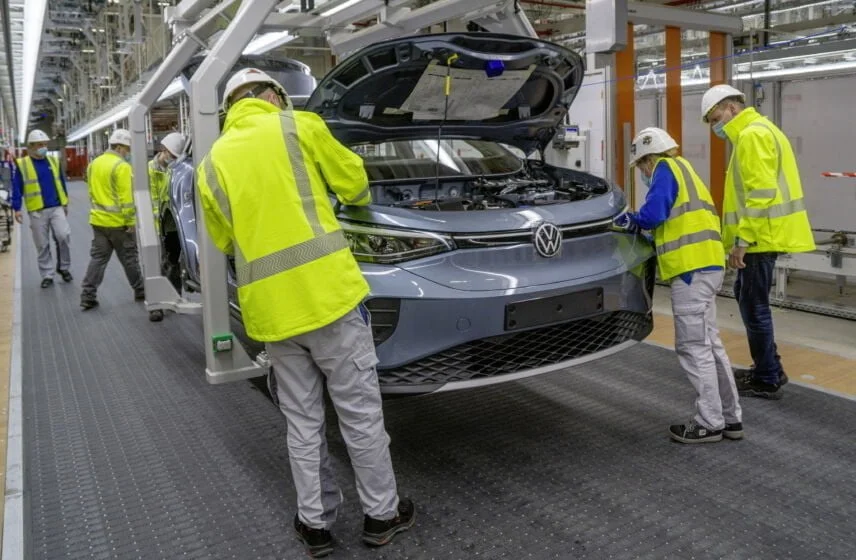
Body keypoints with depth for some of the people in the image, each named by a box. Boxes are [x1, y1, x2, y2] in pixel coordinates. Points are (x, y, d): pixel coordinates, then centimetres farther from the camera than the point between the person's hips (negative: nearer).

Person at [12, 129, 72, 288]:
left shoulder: (53, 161, 9)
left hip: (57, 208, 2)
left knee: (64, 236, -15)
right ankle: (47, 275, 14)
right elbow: (17, 188, -1)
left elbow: (61, 183, 16)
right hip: (37, 211, -2)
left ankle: (63, 267, 6)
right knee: (42, 245, 4)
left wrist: (65, 203, 17)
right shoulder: (22, 164, -1)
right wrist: (17, 209, -6)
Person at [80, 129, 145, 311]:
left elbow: (92, 191, 17)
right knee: (129, 258, 7)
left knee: (98, 258, 8)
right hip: (118, 222, -7)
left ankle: (88, 296, 5)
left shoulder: (94, 164, 10)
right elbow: (126, 197, -19)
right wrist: (130, 221, -15)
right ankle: (140, 291, 20)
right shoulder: (122, 166, -16)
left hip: (98, 219, 7)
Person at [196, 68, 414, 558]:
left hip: (270, 310, 4)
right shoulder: (300, 126, 1)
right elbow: (354, 183, 9)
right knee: (361, 412, 9)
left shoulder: (212, 165, 12)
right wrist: (360, 197, 32)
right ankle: (382, 514, 23)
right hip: (327, 293, -4)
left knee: (303, 421, 16)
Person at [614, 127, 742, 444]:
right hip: (706, 266, 10)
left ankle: (710, 424, 3)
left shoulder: (667, 168, -2)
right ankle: (731, 418, 21)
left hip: (692, 269, -10)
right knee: (709, 344, 14)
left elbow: (653, 213, -16)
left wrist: (632, 221, 3)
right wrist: (637, 226, 17)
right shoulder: (684, 172, 26)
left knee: (694, 348, -4)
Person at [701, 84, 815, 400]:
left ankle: (767, 381, 8)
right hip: (763, 235, 11)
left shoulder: (752, 135, -14)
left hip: (760, 237, -11)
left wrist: (742, 238, -22)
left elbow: (762, 192, -23)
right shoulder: (756, 131, 20)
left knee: (754, 306, -3)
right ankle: (769, 368, 28)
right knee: (747, 298, 19)